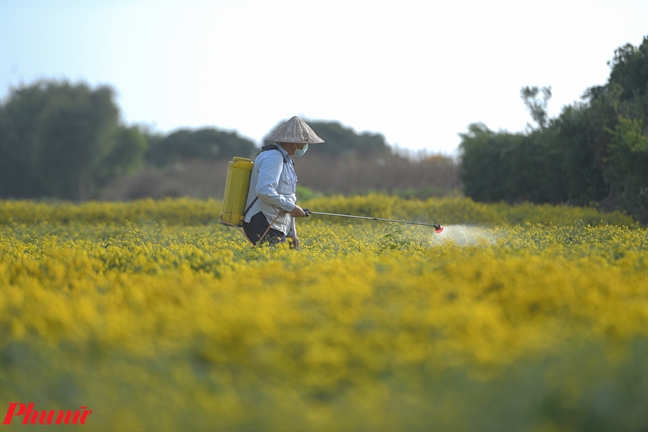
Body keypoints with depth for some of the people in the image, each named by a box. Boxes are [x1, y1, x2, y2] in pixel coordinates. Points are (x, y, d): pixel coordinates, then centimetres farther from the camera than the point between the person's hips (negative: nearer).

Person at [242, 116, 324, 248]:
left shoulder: (285, 160, 19)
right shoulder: (273, 157, -14)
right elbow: (264, 190, -28)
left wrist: (292, 234, 23)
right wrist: (291, 207, -18)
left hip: (275, 229, 10)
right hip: (264, 229, -10)